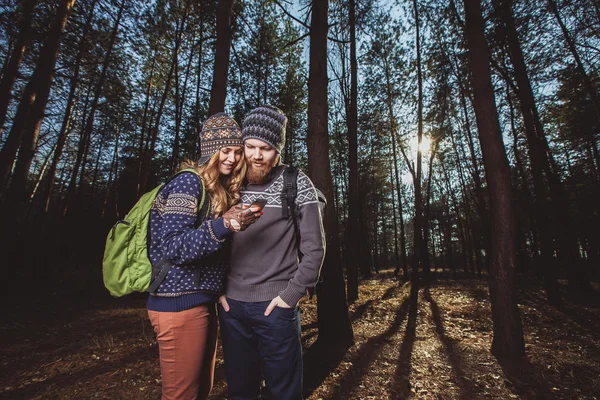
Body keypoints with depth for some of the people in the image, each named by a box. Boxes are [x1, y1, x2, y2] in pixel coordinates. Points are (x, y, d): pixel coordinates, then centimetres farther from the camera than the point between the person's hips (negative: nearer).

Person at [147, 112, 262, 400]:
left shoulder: (222, 190, 12)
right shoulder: (189, 182, -12)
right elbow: (172, 247, -23)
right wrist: (223, 225, -34)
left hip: (202, 301, 8)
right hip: (181, 302, -8)